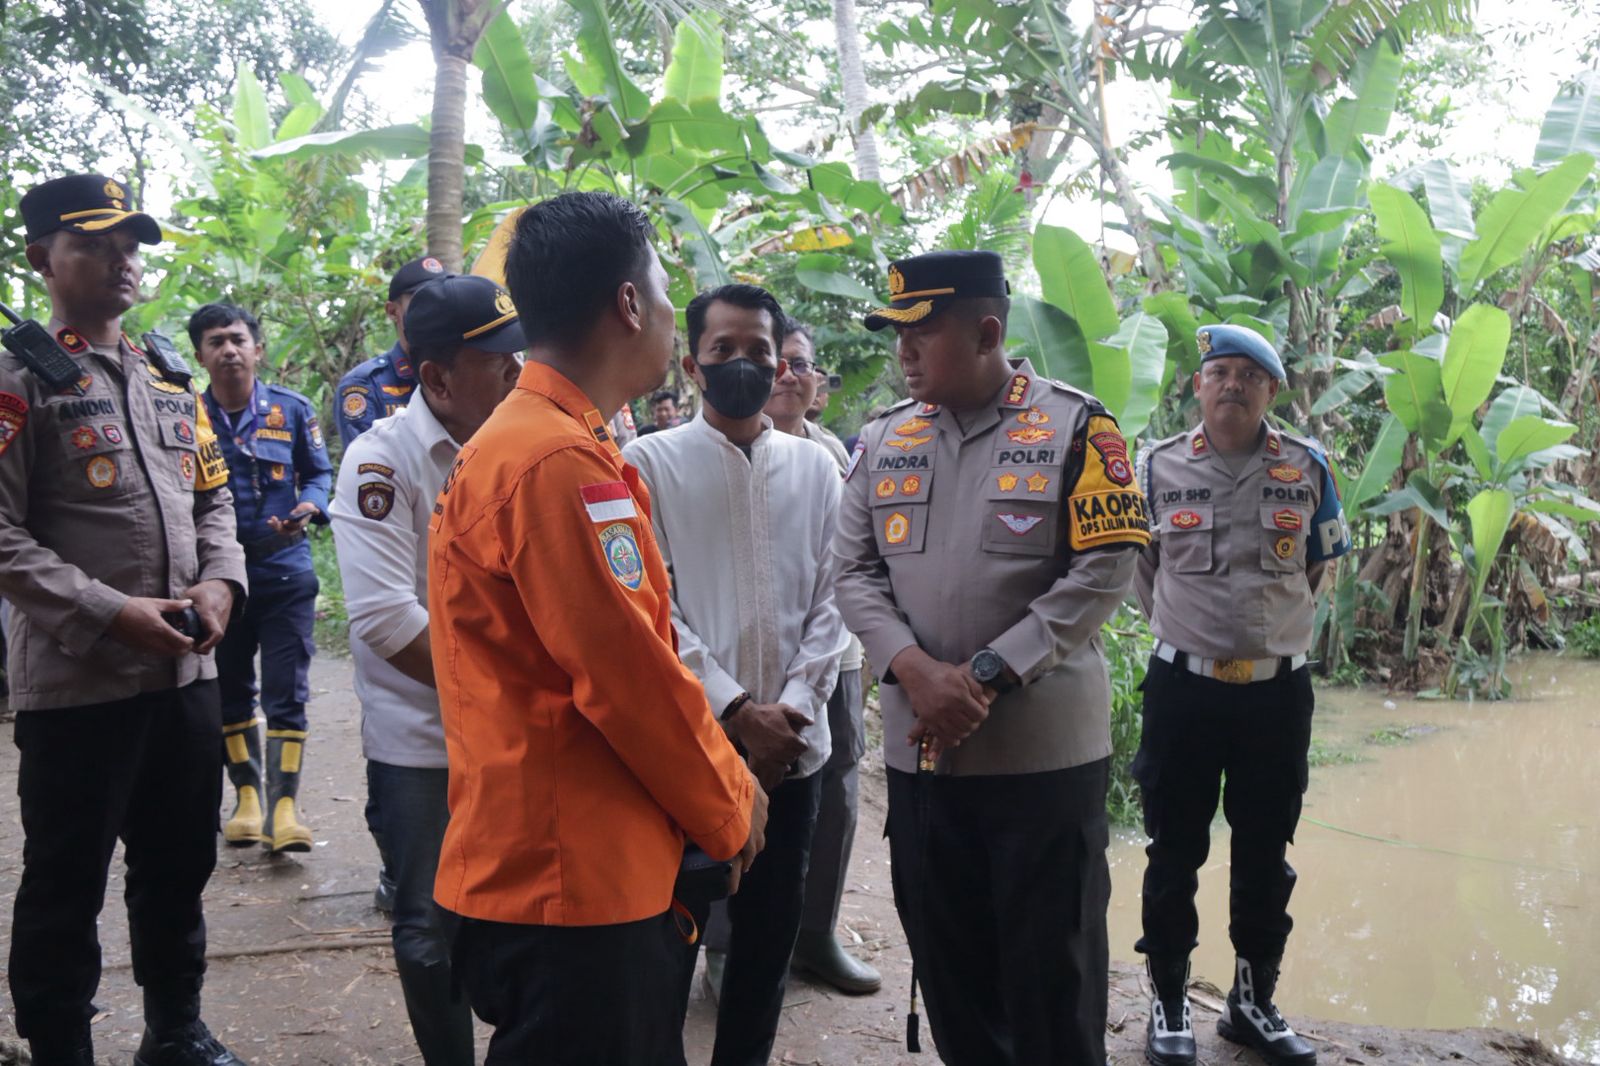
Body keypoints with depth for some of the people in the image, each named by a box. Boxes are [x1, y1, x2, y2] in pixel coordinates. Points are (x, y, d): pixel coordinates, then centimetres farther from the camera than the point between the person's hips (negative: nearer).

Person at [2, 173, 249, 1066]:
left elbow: (213, 498, 17)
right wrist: (109, 612, -19)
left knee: (180, 865, 17)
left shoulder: (172, 380, 14)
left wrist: (220, 581, -2)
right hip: (76, 682, -6)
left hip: (188, 671, 7)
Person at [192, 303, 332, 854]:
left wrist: (309, 508, -12)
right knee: (229, 691, 12)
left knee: (286, 693, -3)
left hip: (284, 568, -1)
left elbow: (319, 472, 9)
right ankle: (247, 794, 28)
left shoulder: (291, 408, 1)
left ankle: (284, 803, 3)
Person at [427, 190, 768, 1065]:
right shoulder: (563, 464, -20)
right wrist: (729, 809, -5)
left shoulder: (513, 441, 13)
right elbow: (632, 677, -21)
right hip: (574, 882, -9)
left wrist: (719, 788, 11)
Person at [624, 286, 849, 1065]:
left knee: (770, 934, 14)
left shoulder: (815, 468, 8)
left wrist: (796, 706, -9)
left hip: (792, 746, 3)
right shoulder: (648, 463, -2)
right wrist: (736, 710, -13)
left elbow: (831, 600, 5)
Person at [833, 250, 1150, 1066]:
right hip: (920, 747, 5)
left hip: (1046, 747, -4)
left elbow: (1102, 573, -11)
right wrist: (915, 670, -13)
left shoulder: (1075, 427, -7)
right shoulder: (882, 441, 6)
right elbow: (856, 572, 5)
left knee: (1052, 964, 9)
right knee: (946, 959, 17)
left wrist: (986, 677, -16)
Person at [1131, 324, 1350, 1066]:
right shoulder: (1157, 466, -3)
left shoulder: (1307, 467, 0)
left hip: (1278, 689, 2)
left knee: (1265, 855, 12)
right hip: (1182, 687, -1)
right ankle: (1168, 1003, 22)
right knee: (1175, 851, 7)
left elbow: (1319, 565, 14)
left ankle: (1254, 1002, 29)